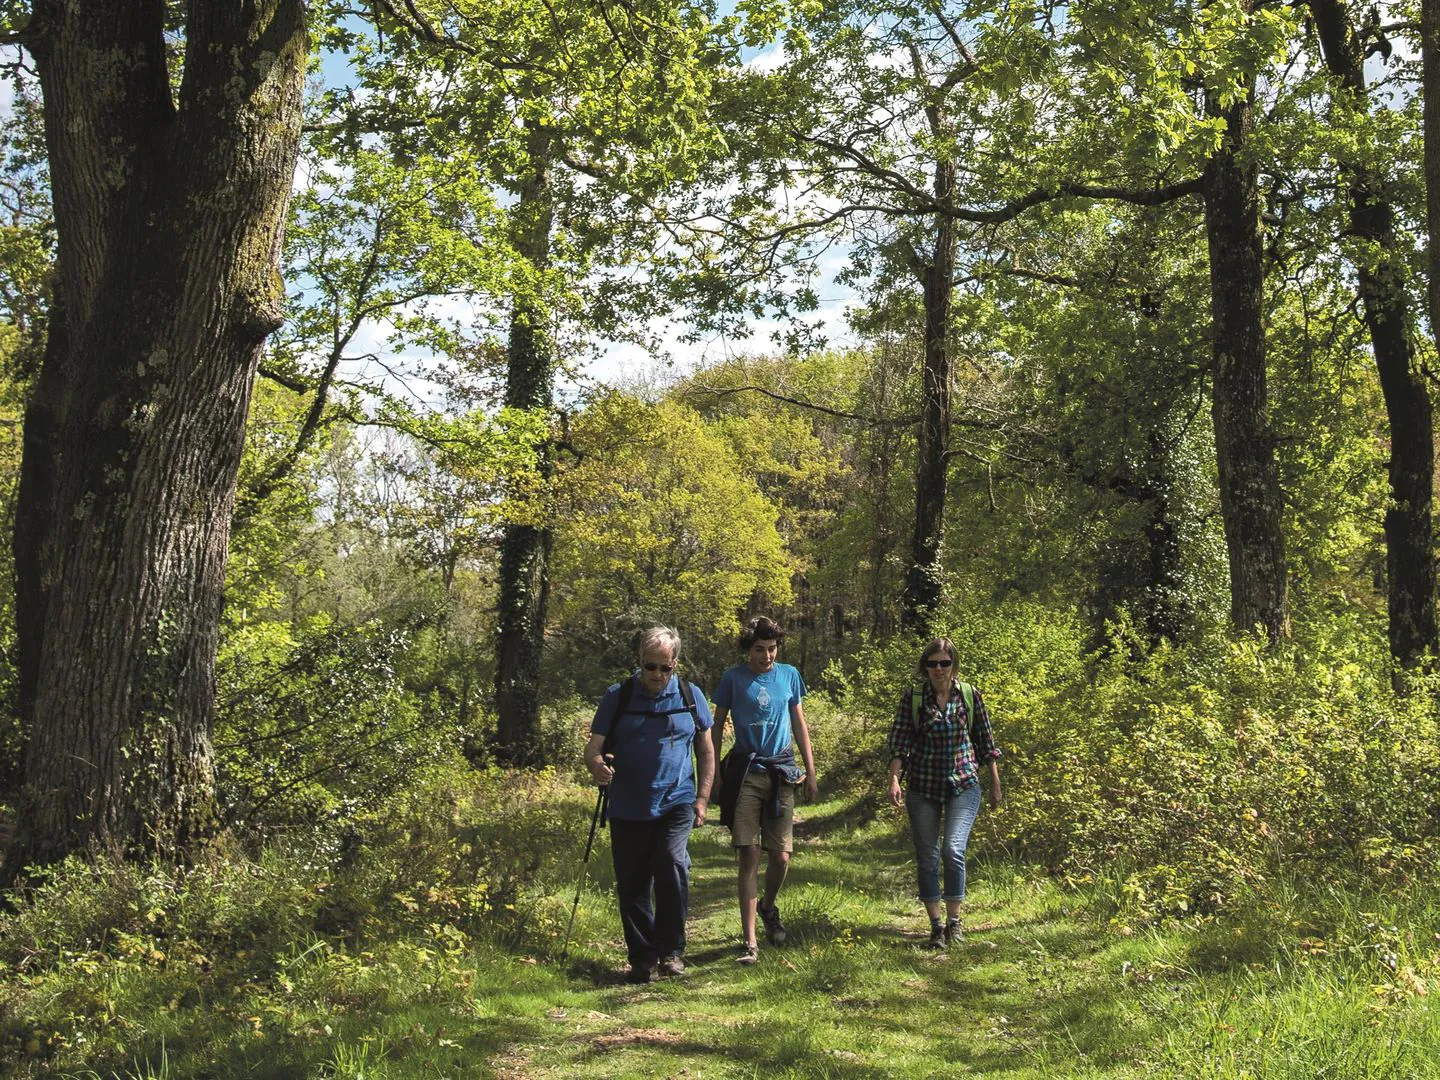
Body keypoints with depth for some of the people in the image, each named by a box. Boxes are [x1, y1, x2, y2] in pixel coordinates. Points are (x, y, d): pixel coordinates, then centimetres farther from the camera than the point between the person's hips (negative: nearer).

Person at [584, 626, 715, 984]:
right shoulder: (617, 697, 2)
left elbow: (706, 751, 13)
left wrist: (702, 798, 5)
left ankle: (671, 949, -4)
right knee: (632, 885, 5)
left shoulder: (690, 696, 5)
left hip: (676, 804, -1)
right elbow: (593, 746, -1)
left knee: (673, 865, -21)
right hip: (628, 809, 1)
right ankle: (643, 958, 21)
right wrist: (596, 764, -24)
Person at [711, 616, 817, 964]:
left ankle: (768, 907, 34)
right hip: (745, 773, -2)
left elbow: (799, 724, 14)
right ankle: (749, 940, -2)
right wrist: (715, 774, 0)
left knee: (781, 856, 3)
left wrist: (810, 771, 11)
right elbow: (717, 727, 5)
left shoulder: (789, 675, 8)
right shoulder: (733, 677, 0)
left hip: (782, 773, 2)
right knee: (749, 857, -6)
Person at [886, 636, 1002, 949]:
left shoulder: (969, 695, 1)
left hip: (963, 785, -1)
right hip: (923, 786, 1)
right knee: (927, 857, 4)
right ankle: (936, 925, 16)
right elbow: (899, 740, -6)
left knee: (953, 849, -16)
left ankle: (954, 919, 2)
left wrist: (995, 784, 10)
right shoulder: (912, 697, -2)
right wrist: (894, 778, -19)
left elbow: (985, 741, 8)